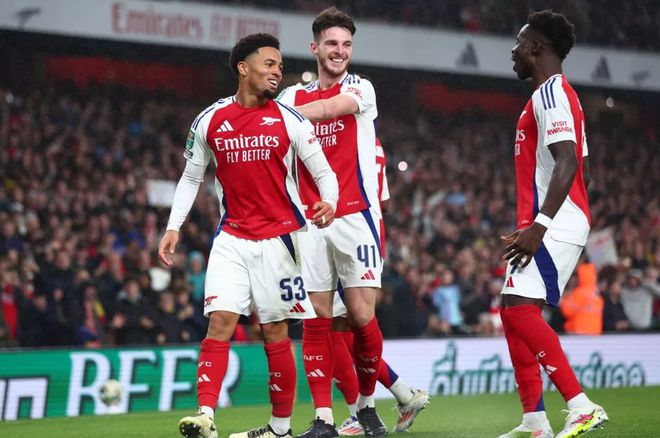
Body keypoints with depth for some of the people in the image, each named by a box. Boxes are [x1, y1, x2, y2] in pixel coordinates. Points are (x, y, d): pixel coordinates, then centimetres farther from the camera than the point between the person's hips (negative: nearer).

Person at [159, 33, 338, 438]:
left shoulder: (289, 120, -2)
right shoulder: (209, 121, 3)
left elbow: (324, 172, -1)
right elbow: (191, 178, 14)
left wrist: (328, 202, -23)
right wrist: (173, 227, 4)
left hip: (278, 237, -1)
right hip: (232, 238, 1)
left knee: (275, 332, 3)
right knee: (220, 321, -12)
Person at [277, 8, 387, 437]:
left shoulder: (361, 89, 2)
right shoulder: (293, 95, 13)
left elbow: (328, 108, -17)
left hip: (356, 216, -3)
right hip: (310, 222, 3)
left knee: (363, 317, -5)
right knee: (316, 319, -1)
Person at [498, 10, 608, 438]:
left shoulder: (550, 93, -11)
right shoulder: (560, 94, 21)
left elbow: (567, 163, -23)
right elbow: (583, 173, 24)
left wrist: (539, 225, -29)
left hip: (554, 225, -11)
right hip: (553, 225, 11)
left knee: (520, 308, -18)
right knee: (514, 312, 10)